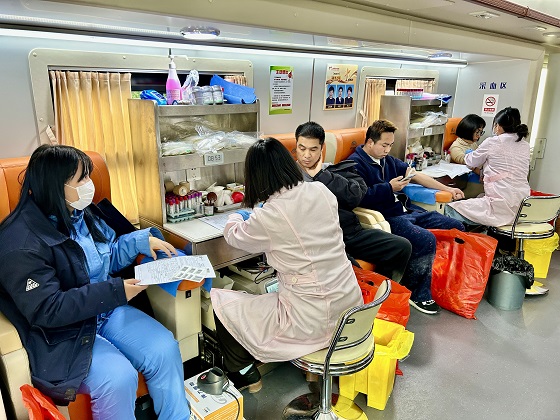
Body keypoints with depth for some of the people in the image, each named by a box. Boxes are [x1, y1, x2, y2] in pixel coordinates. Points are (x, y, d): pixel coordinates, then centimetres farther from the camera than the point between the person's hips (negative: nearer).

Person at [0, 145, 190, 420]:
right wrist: (114, 292, -28)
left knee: (164, 348, -10)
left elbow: (109, 255, 17)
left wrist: (141, 241, 0)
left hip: (105, 312, 7)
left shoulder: (81, 212, 3)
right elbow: (46, 311, -24)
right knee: (118, 378, -27)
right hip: (59, 333, -7)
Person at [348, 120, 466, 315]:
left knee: (456, 227, 5)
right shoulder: (356, 163, -8)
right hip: (386, 217, -10)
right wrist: (389, 188, -16)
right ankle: (417, 293, -9)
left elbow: (415, 175, 20)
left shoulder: (387, 160, 20)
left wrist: (447, 189, 15)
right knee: (426, 240, -29)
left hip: (407, 210, 10)